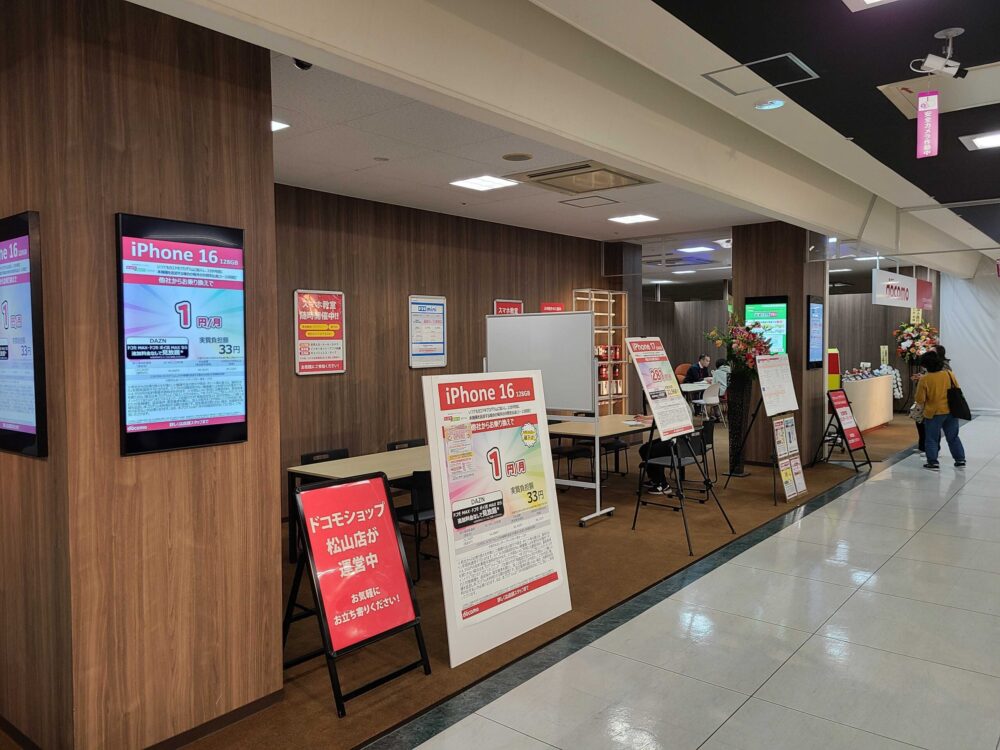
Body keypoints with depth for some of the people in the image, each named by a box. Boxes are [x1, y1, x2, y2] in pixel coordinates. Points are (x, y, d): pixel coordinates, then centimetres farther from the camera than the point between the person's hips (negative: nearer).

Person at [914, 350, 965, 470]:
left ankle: (933, 462, 7)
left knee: (932, 438, 7)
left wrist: (924, 404, 10)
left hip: (934, 412, -4)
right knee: (953, 437, 18)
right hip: (951, 411, 4)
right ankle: (960, 459, 23)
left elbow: (920, 400, -11)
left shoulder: (924, 379, -15)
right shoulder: (950, 374, -5)